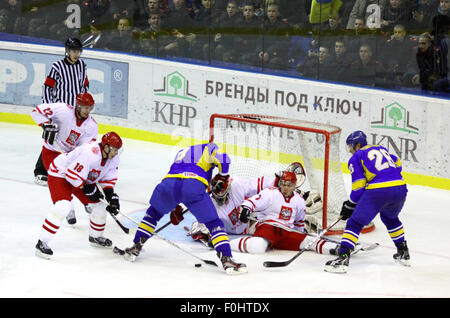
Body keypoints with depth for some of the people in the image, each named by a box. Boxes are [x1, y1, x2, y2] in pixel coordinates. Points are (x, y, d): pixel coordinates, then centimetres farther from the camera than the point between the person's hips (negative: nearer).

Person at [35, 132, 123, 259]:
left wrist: (111, 195, -13)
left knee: (100, 204, 8)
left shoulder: (113, 158, -8)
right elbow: (72, 174, -35)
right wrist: (89, 189, -22)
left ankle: (95, 236, 31)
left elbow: (108, 179, 4)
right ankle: (42, 243, -22)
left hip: (83, 179, 9)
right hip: (60, 173, -9)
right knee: (62, 206, -27)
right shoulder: (91, 153, -36)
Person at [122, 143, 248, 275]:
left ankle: (135, 248, 29)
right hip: (194, 186, -4)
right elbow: (223, 159, 2)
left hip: (168, 183, 4)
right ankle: (227, 259, -9)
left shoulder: (181, 153, 42)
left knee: (153, 213, 33)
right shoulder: (209, 148, 26)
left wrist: (176, 210, 50)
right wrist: (223, 176, 21)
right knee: (214, 224, 6)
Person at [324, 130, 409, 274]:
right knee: (390, 217, 35)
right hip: (400, 188, 6)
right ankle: (403, 253, 36)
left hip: (378, 191, -6)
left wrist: (350, 205, 10)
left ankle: (343, 258, -11)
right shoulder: (381, 149, 27)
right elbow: (397, 164, 27)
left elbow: (359, 186, 1)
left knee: (355, 223, 1)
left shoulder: (356, 157, 8)